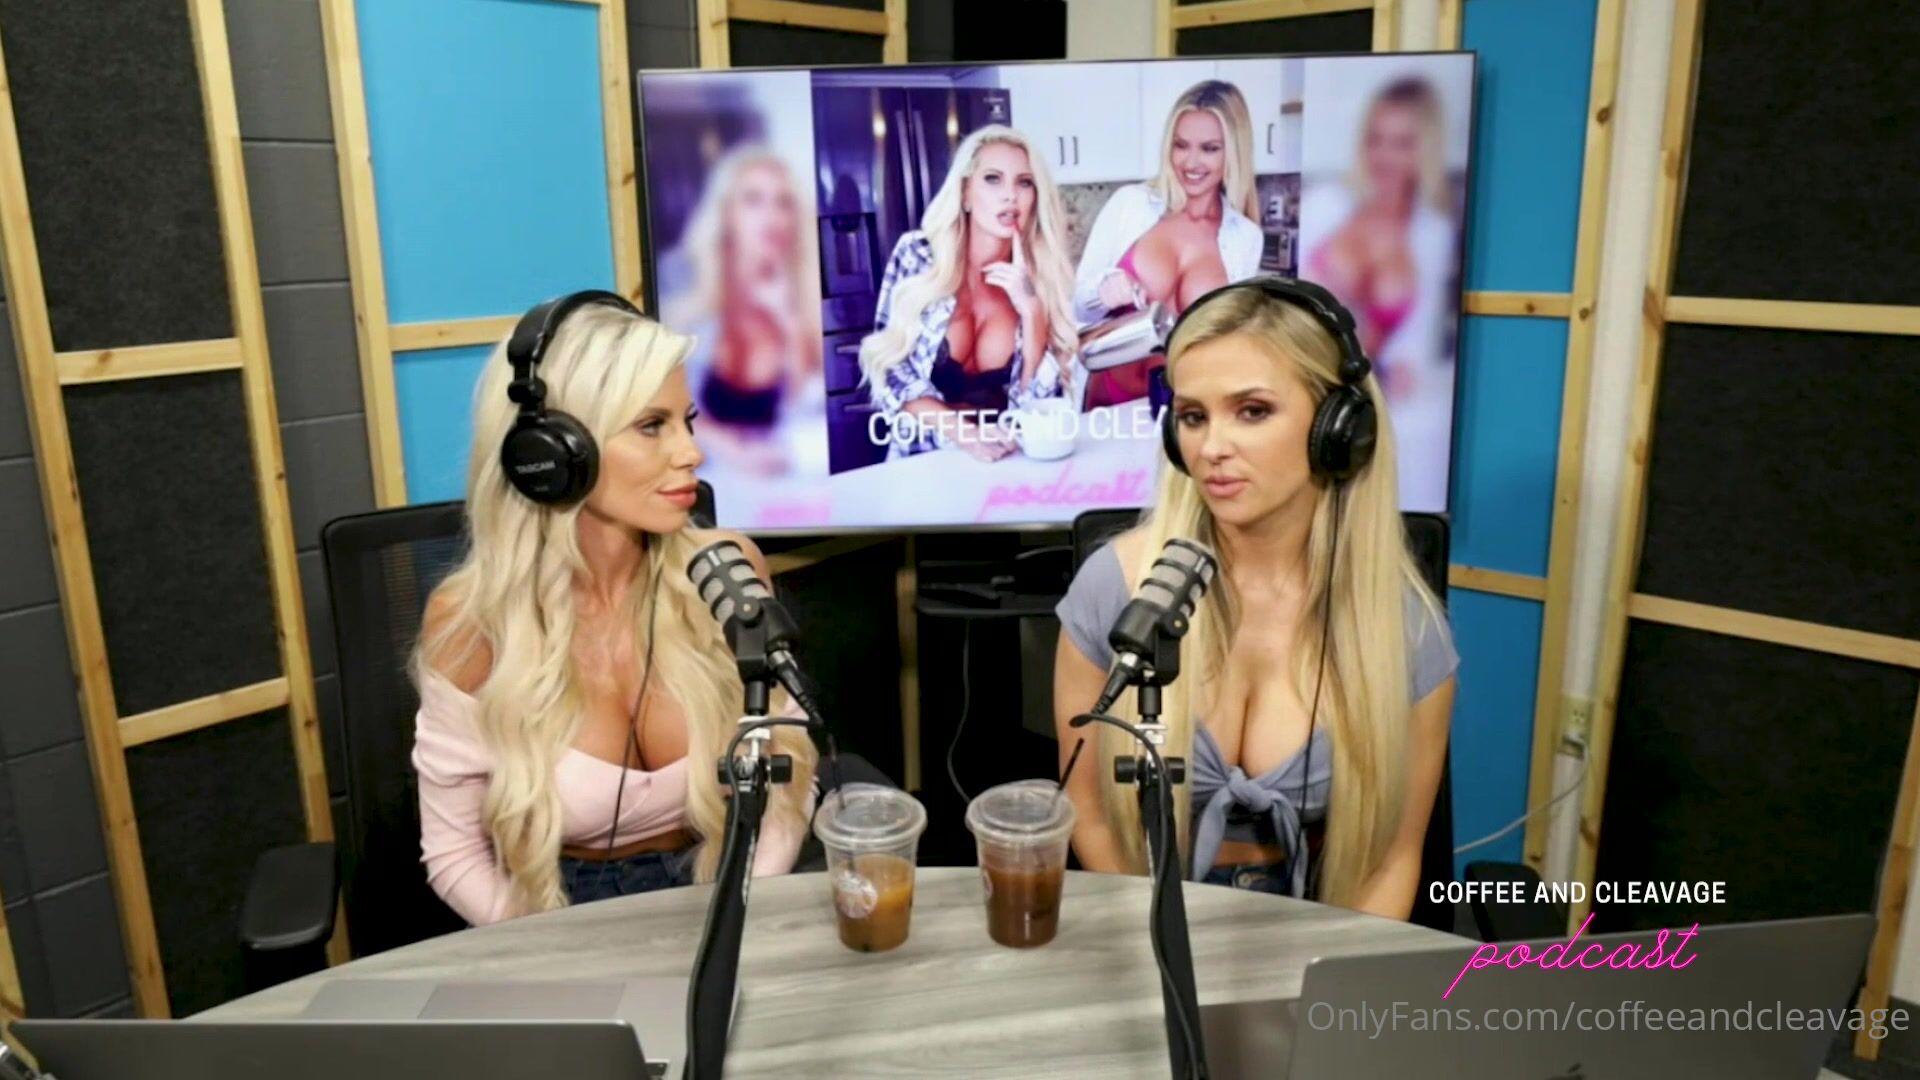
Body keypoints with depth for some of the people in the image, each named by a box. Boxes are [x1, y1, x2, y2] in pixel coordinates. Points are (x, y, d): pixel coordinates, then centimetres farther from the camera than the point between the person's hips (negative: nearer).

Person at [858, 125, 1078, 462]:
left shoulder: (1041, 275, 0)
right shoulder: (917, 255, -5)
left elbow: (1040, 401, -4)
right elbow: (890, 371, -6)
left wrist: (1031, 310, -15)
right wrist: (961, 431, -19)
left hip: (1008, 460, 1)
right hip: (926, 460, -1)